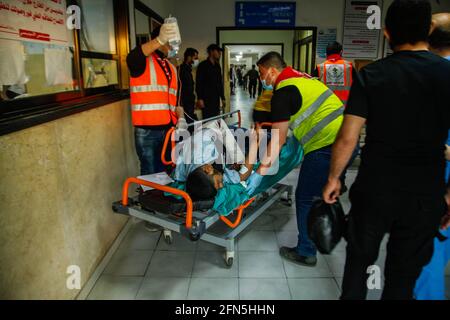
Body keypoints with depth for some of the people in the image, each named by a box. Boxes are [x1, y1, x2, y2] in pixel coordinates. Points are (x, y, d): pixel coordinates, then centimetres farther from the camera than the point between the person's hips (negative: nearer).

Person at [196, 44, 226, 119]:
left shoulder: (217, 66, 18)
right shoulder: (203, 65, -3)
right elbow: (198, 83, -10)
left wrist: (222, 98, 16)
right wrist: (199, 98, -18)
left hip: (216, 100, 7)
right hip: (206, 100, -7)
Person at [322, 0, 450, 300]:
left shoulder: (371, 75, -7)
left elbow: (347, 139, -9)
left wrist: (333, 178, 4)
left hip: (374, 190, -1)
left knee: (359, 258, 20)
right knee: (405, 271, 17)